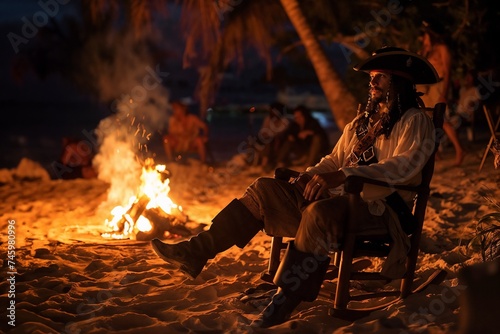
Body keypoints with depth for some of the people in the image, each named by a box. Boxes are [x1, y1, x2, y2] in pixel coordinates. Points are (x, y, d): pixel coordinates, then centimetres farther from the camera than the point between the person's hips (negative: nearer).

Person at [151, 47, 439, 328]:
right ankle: (198, 251, -9)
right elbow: (335, 159, 28)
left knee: (320, 213, -38)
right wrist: (311, 174, 4)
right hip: (342, 199, 8)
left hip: (380, 208, -8)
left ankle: (282, 305, -38)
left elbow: (403, 165, -18)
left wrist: (343, 176, -29)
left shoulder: (415, 122, -1)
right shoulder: (361, 122, 24)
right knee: (265, 188, -2)